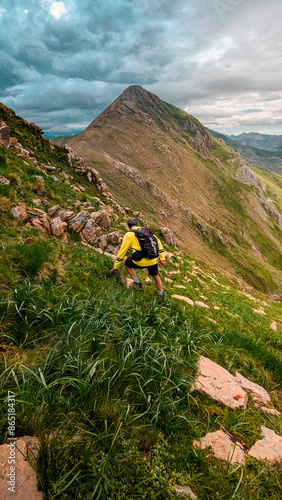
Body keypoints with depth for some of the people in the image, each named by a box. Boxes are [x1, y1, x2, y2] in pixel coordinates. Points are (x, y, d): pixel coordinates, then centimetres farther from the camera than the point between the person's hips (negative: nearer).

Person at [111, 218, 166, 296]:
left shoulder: (129, 235, 2)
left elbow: (122, 251, 5)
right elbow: (158, 242, 12)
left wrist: (116, 266, 14)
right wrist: (162, 258, 16)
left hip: (141, 261, -4)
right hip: (153, 260, 5)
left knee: (127, 263, 25)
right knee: (156, 276, 28)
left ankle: (137, 283, 21)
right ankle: (161, 295, 40)